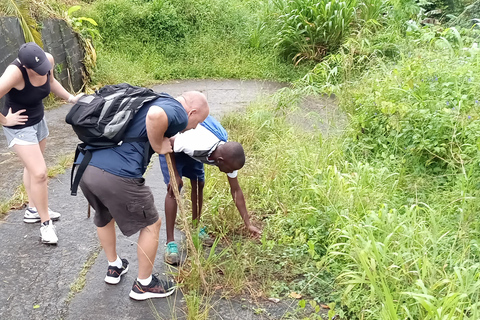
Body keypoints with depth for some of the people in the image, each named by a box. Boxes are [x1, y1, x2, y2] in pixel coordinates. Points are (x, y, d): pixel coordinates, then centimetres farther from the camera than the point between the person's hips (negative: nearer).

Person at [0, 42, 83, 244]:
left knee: (32, 167, 21)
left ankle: (33, 209, 40)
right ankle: (46, 223, 6)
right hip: (20, 127, -7)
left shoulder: (48, 60, -15)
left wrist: (70, 98, 1)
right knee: (39, 173, -10)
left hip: (38, 120, 7)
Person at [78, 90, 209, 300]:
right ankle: (143, 285, 30)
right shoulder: (178, 112, -3)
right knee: (151, 225, 16)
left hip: (85, 166, 8)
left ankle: (114, 267, 52)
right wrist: (158, 146, -8)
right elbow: (156, 115, -26)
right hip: (117, 175, -8)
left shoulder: (151, 100, 23)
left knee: (104, 218, 33)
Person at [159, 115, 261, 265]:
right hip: (171, 146, -6)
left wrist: (248, 224, -6)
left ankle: (196, 229, 24)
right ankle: (170, 242, -10)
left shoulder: (229, 157, -21)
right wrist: (175, 174, -22)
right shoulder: (195, 145, -44)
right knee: (174, 189, -14)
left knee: (199, 184, 4)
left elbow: (236, 191, -10)